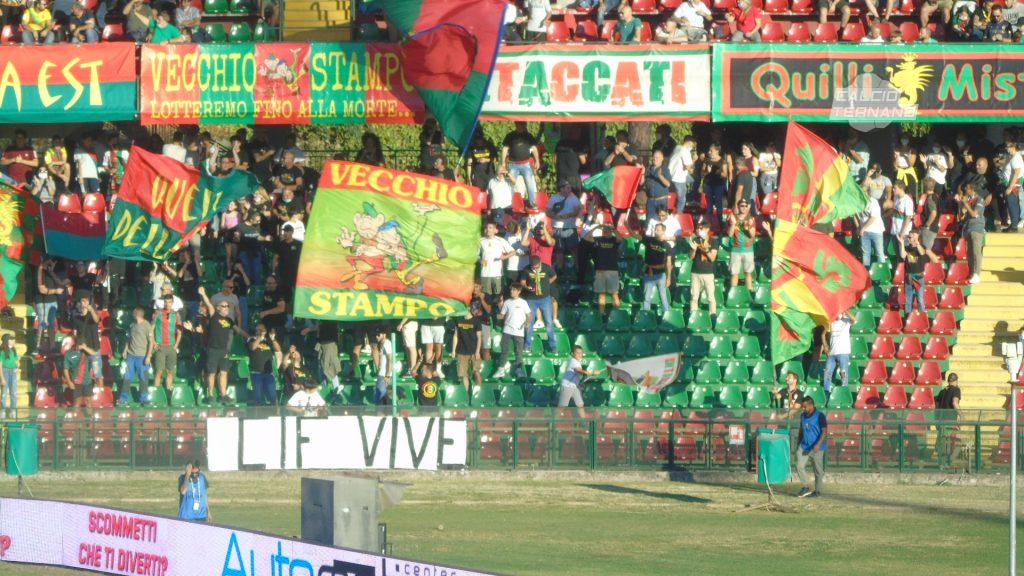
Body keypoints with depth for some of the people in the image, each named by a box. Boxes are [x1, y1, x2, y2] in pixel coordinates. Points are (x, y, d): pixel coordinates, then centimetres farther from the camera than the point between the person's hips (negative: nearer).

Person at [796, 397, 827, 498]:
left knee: (818, 470, 4)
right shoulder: (803, 416, 8)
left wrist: (818, 444, -26)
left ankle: (818, 491, 14)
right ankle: (806, 488, 6)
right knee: (800, 466, -6)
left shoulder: (819, 416, -12)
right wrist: (798, 443, 21)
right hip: (804, 446, 6)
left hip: (816, 448, -6)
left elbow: (824, 431, -16)